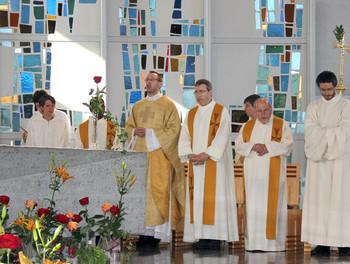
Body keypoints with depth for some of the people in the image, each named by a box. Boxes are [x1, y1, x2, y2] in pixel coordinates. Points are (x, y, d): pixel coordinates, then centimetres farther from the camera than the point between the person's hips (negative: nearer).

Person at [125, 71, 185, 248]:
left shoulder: (168, 105, 2)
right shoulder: (138, 106, 18)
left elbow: (174, 129, -5)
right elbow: (129, 126, 22)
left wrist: (150, 133, -12)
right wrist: (135, 132, -1)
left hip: (158, 153, -5)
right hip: (139, 153, 5)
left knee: (157, 190, -9)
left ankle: (155, 234, -9)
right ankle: (143, 232, 1)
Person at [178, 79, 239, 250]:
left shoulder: (221, 112, 0)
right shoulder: (192, 114, 16)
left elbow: (222, 137, -9)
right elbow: (184, 137, 10)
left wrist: (206, 154, -17)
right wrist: (189, 154, -8)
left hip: (214, 163, -5)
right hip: (195, 163, 5)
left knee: (213, 195, -9)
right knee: (197, 197, -1)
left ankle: (214, 236, -9)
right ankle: (200, 237, -1)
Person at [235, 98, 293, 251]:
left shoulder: (282, 125, 6)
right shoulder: (247, 126, 14)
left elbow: (287, 145, -5)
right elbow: (239, 145, 6)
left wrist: (267, 147, -13)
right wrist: (253, 146, -12)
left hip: (273, 174, -2)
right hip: (253, 174, 2)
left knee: (272, 205, -6)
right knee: (253, 205, -2)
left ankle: (273, 241, -4)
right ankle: (253, 242, -1)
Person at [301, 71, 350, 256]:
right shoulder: (313, 107, 14)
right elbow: (310, 131, 0)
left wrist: (322, 131, -7)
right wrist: (332, 131, -10)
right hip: (318, 159, 2)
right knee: (319, 198, -3)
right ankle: (323, 243, -3)